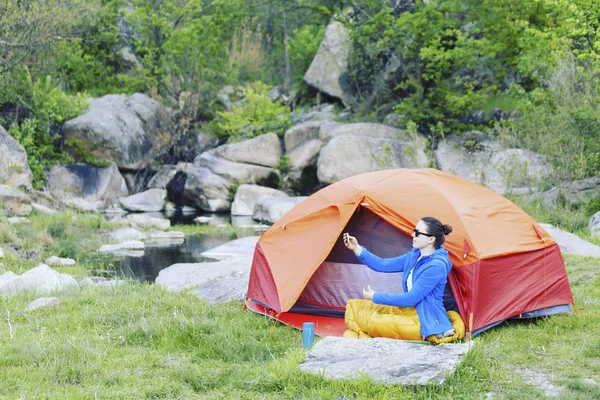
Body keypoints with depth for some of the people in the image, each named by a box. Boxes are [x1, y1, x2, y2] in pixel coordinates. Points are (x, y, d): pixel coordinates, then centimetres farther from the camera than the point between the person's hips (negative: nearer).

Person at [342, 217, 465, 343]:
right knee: (353, 306, 6)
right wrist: (357, 249, -1)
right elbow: (383, 265, 10)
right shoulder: (414, 256, 5)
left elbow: (410, 299, -22)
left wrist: (375, 297, -13)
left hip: (425, 322, -9)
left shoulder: (437, 266, -22)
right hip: (408, 311, 10)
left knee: (370, 322, -26)